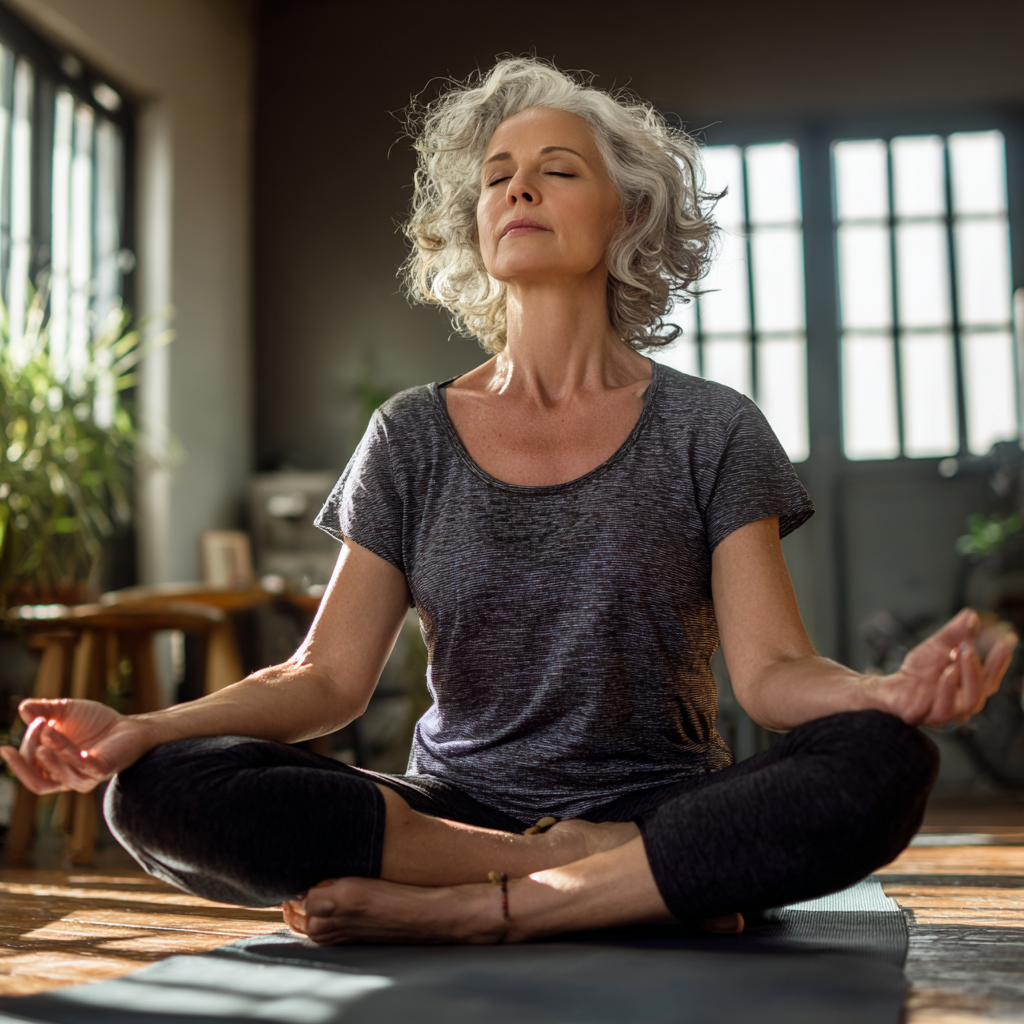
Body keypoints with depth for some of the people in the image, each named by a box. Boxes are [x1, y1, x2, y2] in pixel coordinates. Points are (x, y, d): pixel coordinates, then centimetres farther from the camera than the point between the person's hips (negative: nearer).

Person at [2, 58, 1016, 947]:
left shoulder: (708, 430, 3)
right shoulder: (412, 438, 7)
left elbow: (771, 670, -5)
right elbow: (328, 675, 1)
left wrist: (890, 691, -28)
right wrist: (143, 728, -16)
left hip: (662, 797, -1)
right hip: (454, 804, 2)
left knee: (877, 764, -31)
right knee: (160, 791, -23)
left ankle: (459, 910, -24)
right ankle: (645, 876, -19)